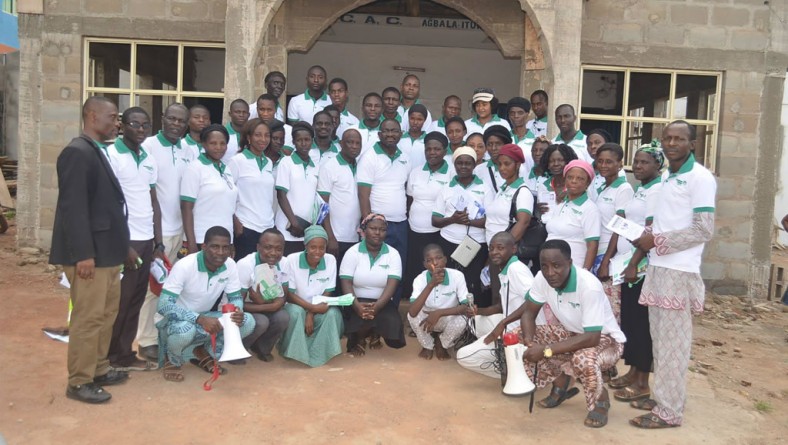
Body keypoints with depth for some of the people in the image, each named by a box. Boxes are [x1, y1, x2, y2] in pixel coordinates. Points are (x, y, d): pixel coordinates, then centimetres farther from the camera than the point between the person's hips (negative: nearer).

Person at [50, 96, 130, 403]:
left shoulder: (96, 152, 15)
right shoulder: (77, 152, -14)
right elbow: (73, 206, -20)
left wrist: (119, 246, 18)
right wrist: (83, 254, -23)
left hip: (106, 250, 10)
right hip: (90, 253, -10)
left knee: (106, 314, 17)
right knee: (88, 317, -2)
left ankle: (99, 369, 29)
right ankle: (79, 382, 10)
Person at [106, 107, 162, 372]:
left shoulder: (149, 159, 13)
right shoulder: (111, 155, -8)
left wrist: (158, 243, 10)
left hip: (146, 240, 7)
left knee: (136, 300, 11)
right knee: (119, 302, 2)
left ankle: (125, 355, 22)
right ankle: (111, 358, 15)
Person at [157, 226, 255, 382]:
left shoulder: (230, 265, -12)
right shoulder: (184, 266, -27)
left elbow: (235, 297, -1)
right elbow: (164, 305, -32)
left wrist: (237, 310, -28)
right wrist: (200, 319, -44)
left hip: (204, 319, 5)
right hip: (177, 321, -5)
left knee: (247, 321, -16)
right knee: (185, 330, -40)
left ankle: (204, 353, 8)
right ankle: (172, 361, -2)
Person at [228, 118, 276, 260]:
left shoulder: (269, 163, 13)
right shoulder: (238, 161, -2)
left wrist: (271, 221, 9)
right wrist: (236, 224, -9)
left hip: (268, 227, 5)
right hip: (246, 227, -5)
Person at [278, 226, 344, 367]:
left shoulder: (331, 260, -10)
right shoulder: (291, 260, -16)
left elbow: (327, 293, -7)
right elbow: (288, 295, -15)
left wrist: (311, 314, -22)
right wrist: (312, 307, -29)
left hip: (318, 309, 2)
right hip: (297, 306, -2)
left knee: (333, 313, -29)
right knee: (296, 312, -35)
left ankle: (318, 353, -14)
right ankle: (293, 351, -12)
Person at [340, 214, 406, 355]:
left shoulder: (393, 254, -3)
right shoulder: (352, 252, -4)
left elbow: (392, 285, -14)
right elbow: (346, 283, -12)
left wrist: (377, 306, -31)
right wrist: (357, 305, -31)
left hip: (382, 303, 1)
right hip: (358, 302, -1)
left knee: (392, 322, -27)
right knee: (361, 317, -33)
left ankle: (375, 335, 12)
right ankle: (359, 340, 6)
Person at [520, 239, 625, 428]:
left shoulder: (589, 286, -35)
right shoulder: (542, 278, -17)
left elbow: (592, 338, -36)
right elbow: (529, 313, -6)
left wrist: (546, 350, -38)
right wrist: (529, 342, -26)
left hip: (604, 338, -6)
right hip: (570, 332, 6)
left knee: (583, 359, -39)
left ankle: (600, 401, -5)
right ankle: (560, 382, 11)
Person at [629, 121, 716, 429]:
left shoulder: (700, 178, -10)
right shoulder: (665, 177, 15)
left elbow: (704, 230, -16)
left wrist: (657, 241, -15)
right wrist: (645, 236, 5)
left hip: (679, 272, -8)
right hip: (658, 267, 8)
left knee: (673, 341, -2)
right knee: (660, 337, 13)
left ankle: (670, 410, 7)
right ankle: (661, 396, 24)